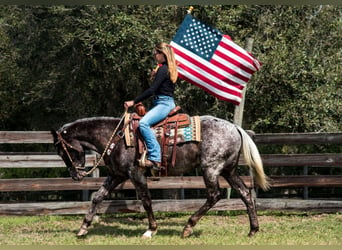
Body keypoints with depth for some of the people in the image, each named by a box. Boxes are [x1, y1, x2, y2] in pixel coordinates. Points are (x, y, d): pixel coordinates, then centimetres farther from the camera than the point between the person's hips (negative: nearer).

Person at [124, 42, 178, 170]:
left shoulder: (163, 69, -13)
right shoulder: (169, 69, 17)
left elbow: (151, 90, -18)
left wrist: (134, 102, -16)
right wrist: (155, 77, 13)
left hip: (163, 103, -11)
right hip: (168, 103, 11)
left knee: (143, 123, -28)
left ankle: (155, 158, -33)